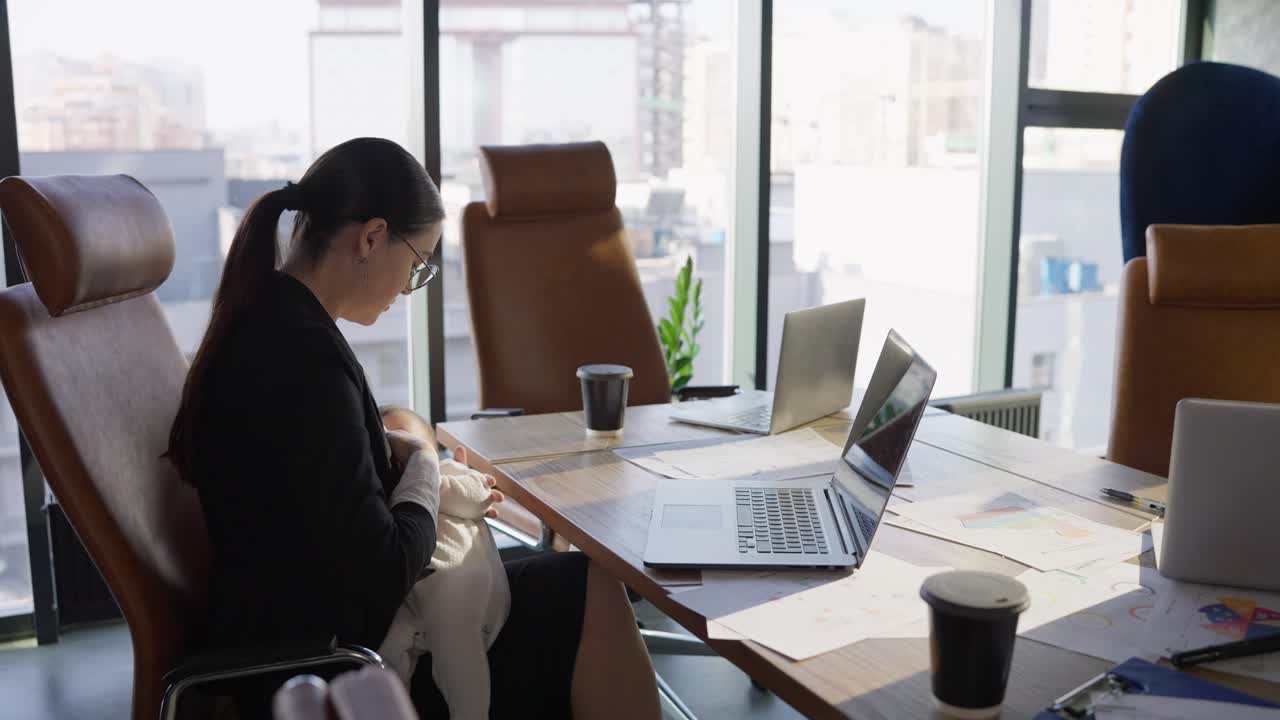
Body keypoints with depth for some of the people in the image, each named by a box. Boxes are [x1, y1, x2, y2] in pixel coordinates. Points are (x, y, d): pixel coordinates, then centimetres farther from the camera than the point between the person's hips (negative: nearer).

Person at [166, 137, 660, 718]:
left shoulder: (263, 323, 4)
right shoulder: (304, 356, -27)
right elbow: (383, 575, -24)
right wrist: (424, 469, -7)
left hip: (297, 627, 9)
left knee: (584, 586, 12)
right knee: (590, 596, -2)